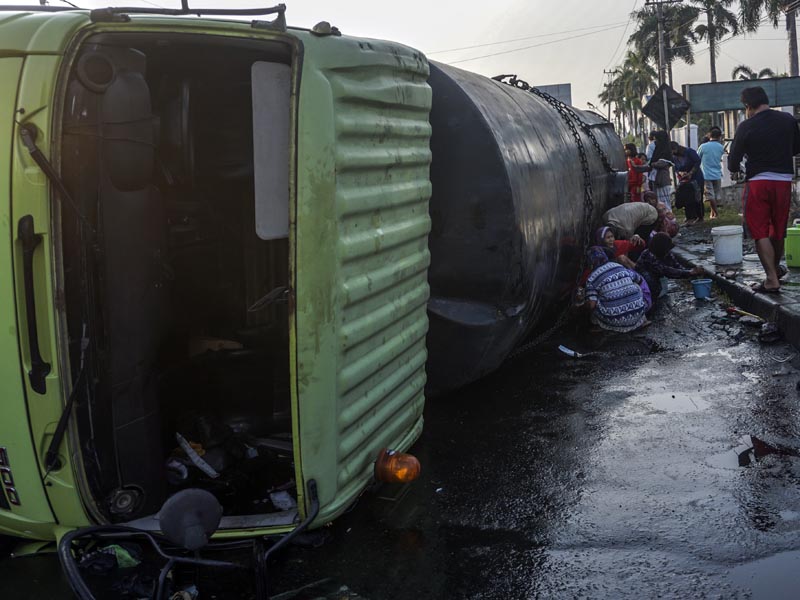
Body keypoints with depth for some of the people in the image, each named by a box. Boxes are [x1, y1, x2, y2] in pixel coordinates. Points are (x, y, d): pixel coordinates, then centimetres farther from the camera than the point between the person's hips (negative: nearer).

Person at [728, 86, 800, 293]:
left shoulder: (746, 127, -9)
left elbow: (733, 161, -4)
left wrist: (735, 169, 17)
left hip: (758, 181, -4)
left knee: (760, 232, 0)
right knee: (778, 230, 19)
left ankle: (772, 280, -7)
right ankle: (776, 267, 40)